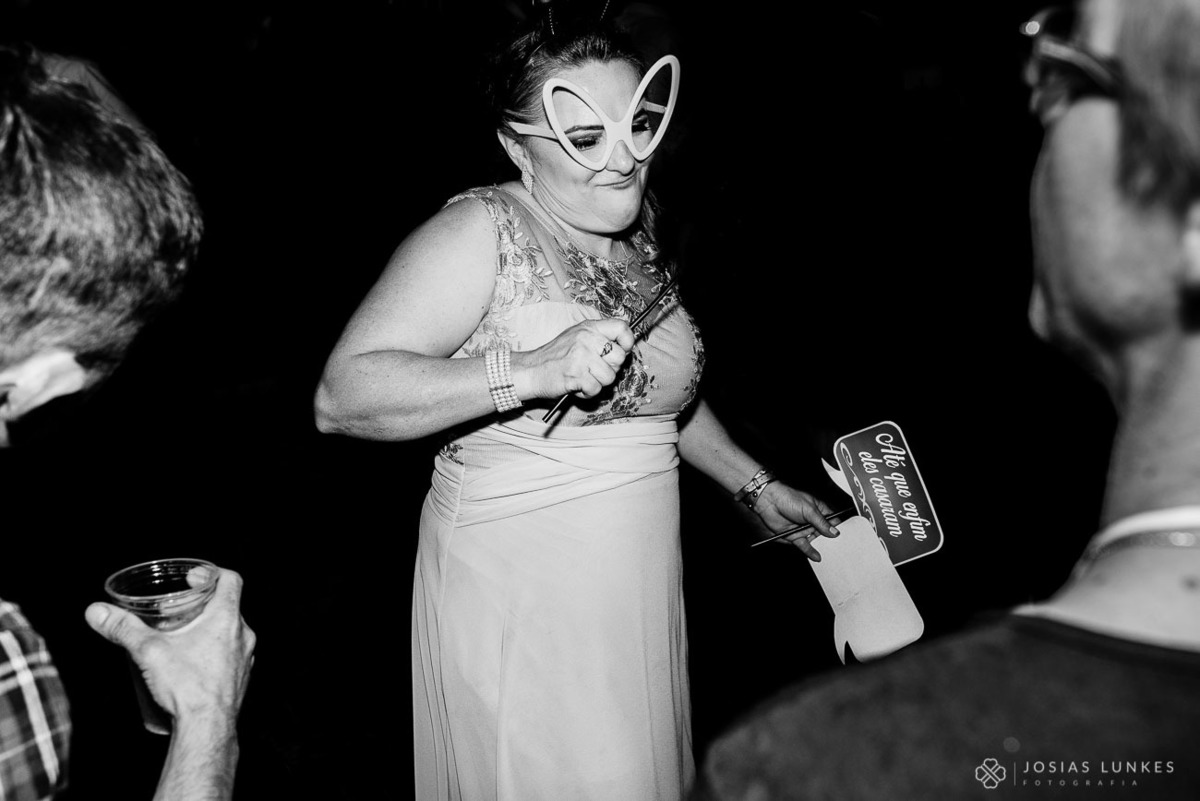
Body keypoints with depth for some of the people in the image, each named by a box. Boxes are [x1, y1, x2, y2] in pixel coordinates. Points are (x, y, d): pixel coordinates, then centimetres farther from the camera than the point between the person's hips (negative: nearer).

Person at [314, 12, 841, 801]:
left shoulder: (637, 233, 8)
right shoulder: (481, 231, -14)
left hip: (641, 597, 7)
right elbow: (341, 396, -23)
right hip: (516, 593, -6)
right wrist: (533, 370, -31)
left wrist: (755, 485, 21)